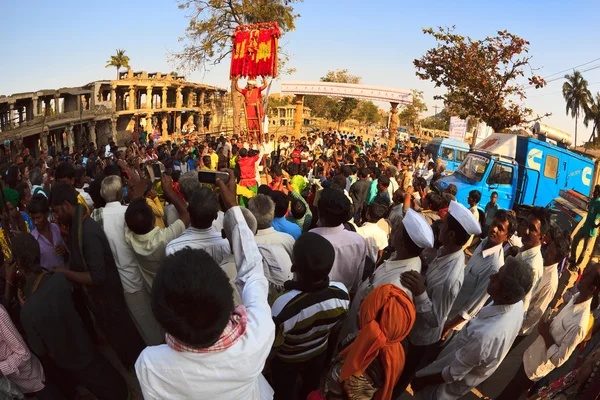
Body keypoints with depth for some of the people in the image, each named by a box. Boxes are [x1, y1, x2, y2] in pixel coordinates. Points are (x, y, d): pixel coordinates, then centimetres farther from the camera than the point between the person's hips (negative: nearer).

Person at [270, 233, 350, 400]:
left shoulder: (284, 305, -47)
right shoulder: (342, 292, -32)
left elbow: (271, 349, -28)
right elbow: (335, 324, -9)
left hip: (287, 360, -3)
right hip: (320, 352, 3)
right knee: (312, 386, 35)